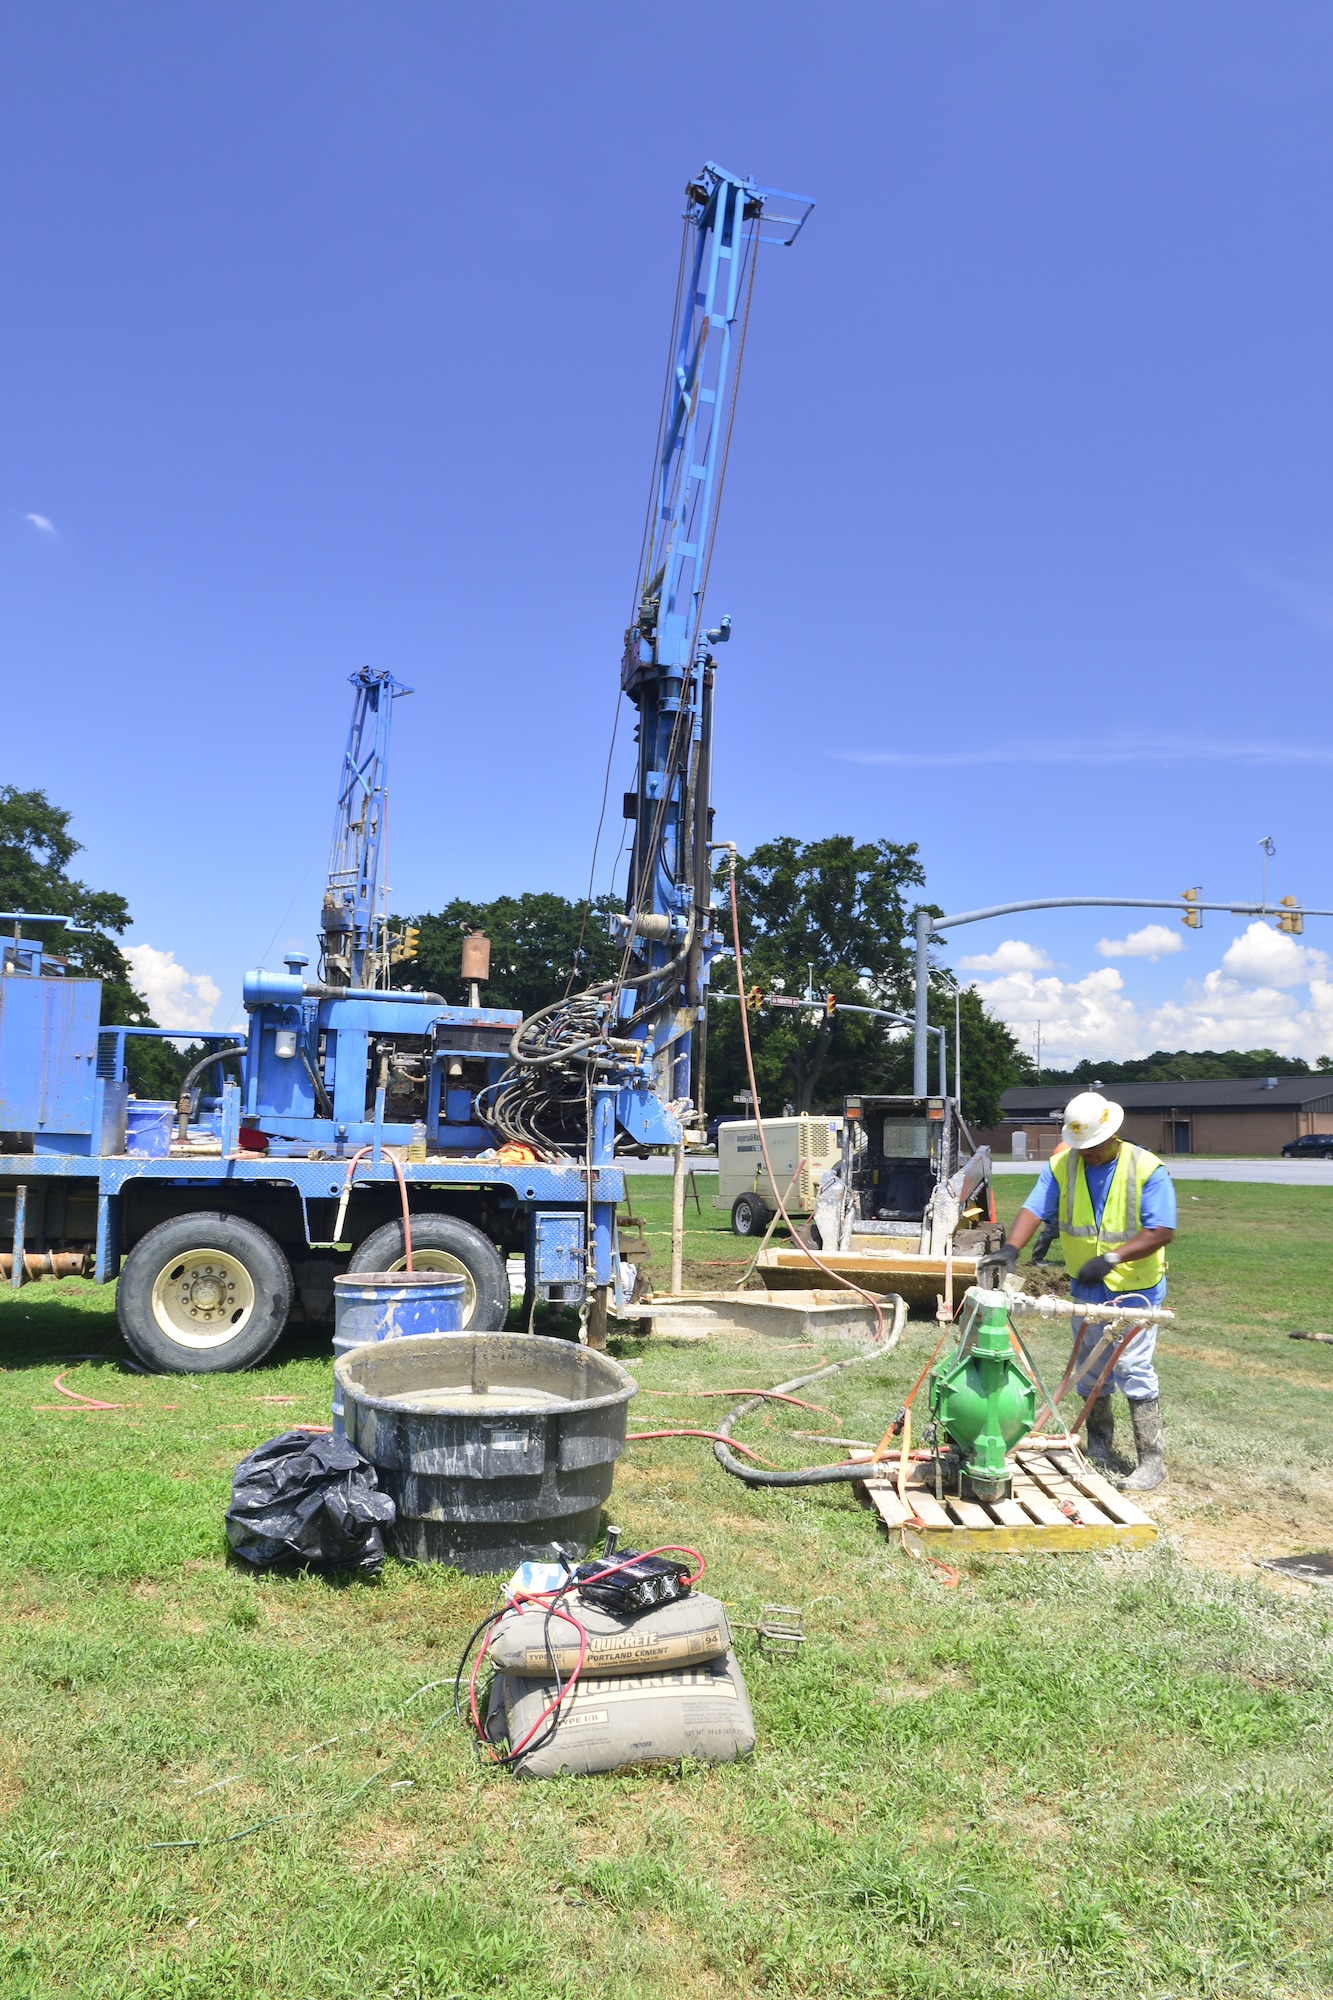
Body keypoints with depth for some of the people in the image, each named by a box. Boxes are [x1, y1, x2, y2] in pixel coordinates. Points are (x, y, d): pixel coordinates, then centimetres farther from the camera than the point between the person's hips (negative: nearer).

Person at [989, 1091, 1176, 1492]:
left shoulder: (1147, 1169, -15)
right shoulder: (1061, 1166, -5)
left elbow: (1161, 1231, -20)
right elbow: (1034, 1209, -16)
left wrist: (1112, 1257, -32)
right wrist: (1012, 1247, -34)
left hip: (1134, 1289, -4)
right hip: (1086, 1289, 5)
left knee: (1133, 1370, -7)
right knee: (1090, 1369, 14)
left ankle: (1151, 1459, 4)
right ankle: (1099, 1446, 32)